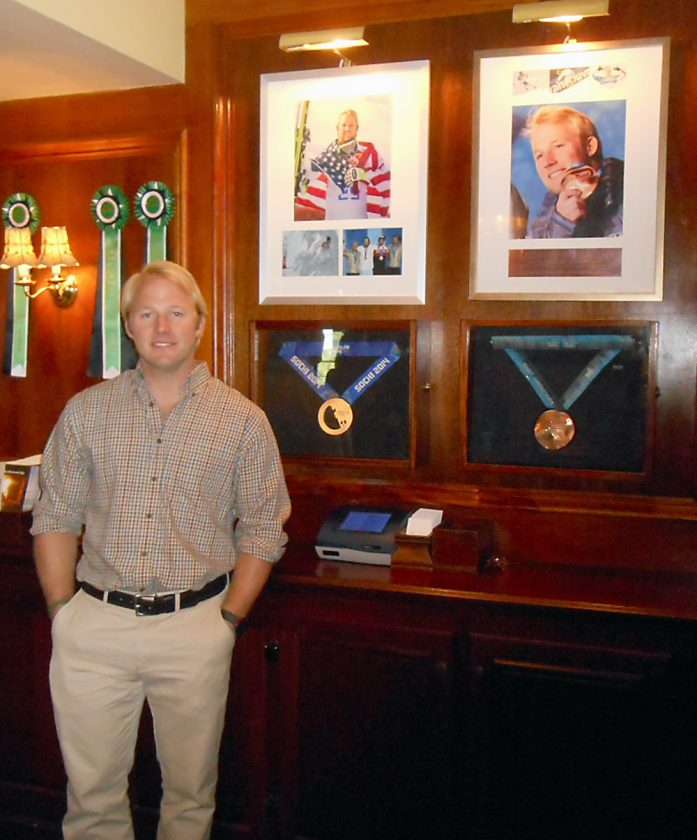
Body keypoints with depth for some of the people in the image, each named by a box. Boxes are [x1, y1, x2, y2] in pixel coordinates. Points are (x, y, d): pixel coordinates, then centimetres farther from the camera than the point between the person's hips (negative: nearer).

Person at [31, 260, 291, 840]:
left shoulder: (243, 421, 0)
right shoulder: (86, 411, 5)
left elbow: (262, 531, 3)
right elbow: (56, 518, 7)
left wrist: (228, 619, -3)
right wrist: (64, 612, 0)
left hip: (196, 624, -1)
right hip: (95, 623, 1)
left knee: (191, 790, 13)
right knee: (92, 790, 11)